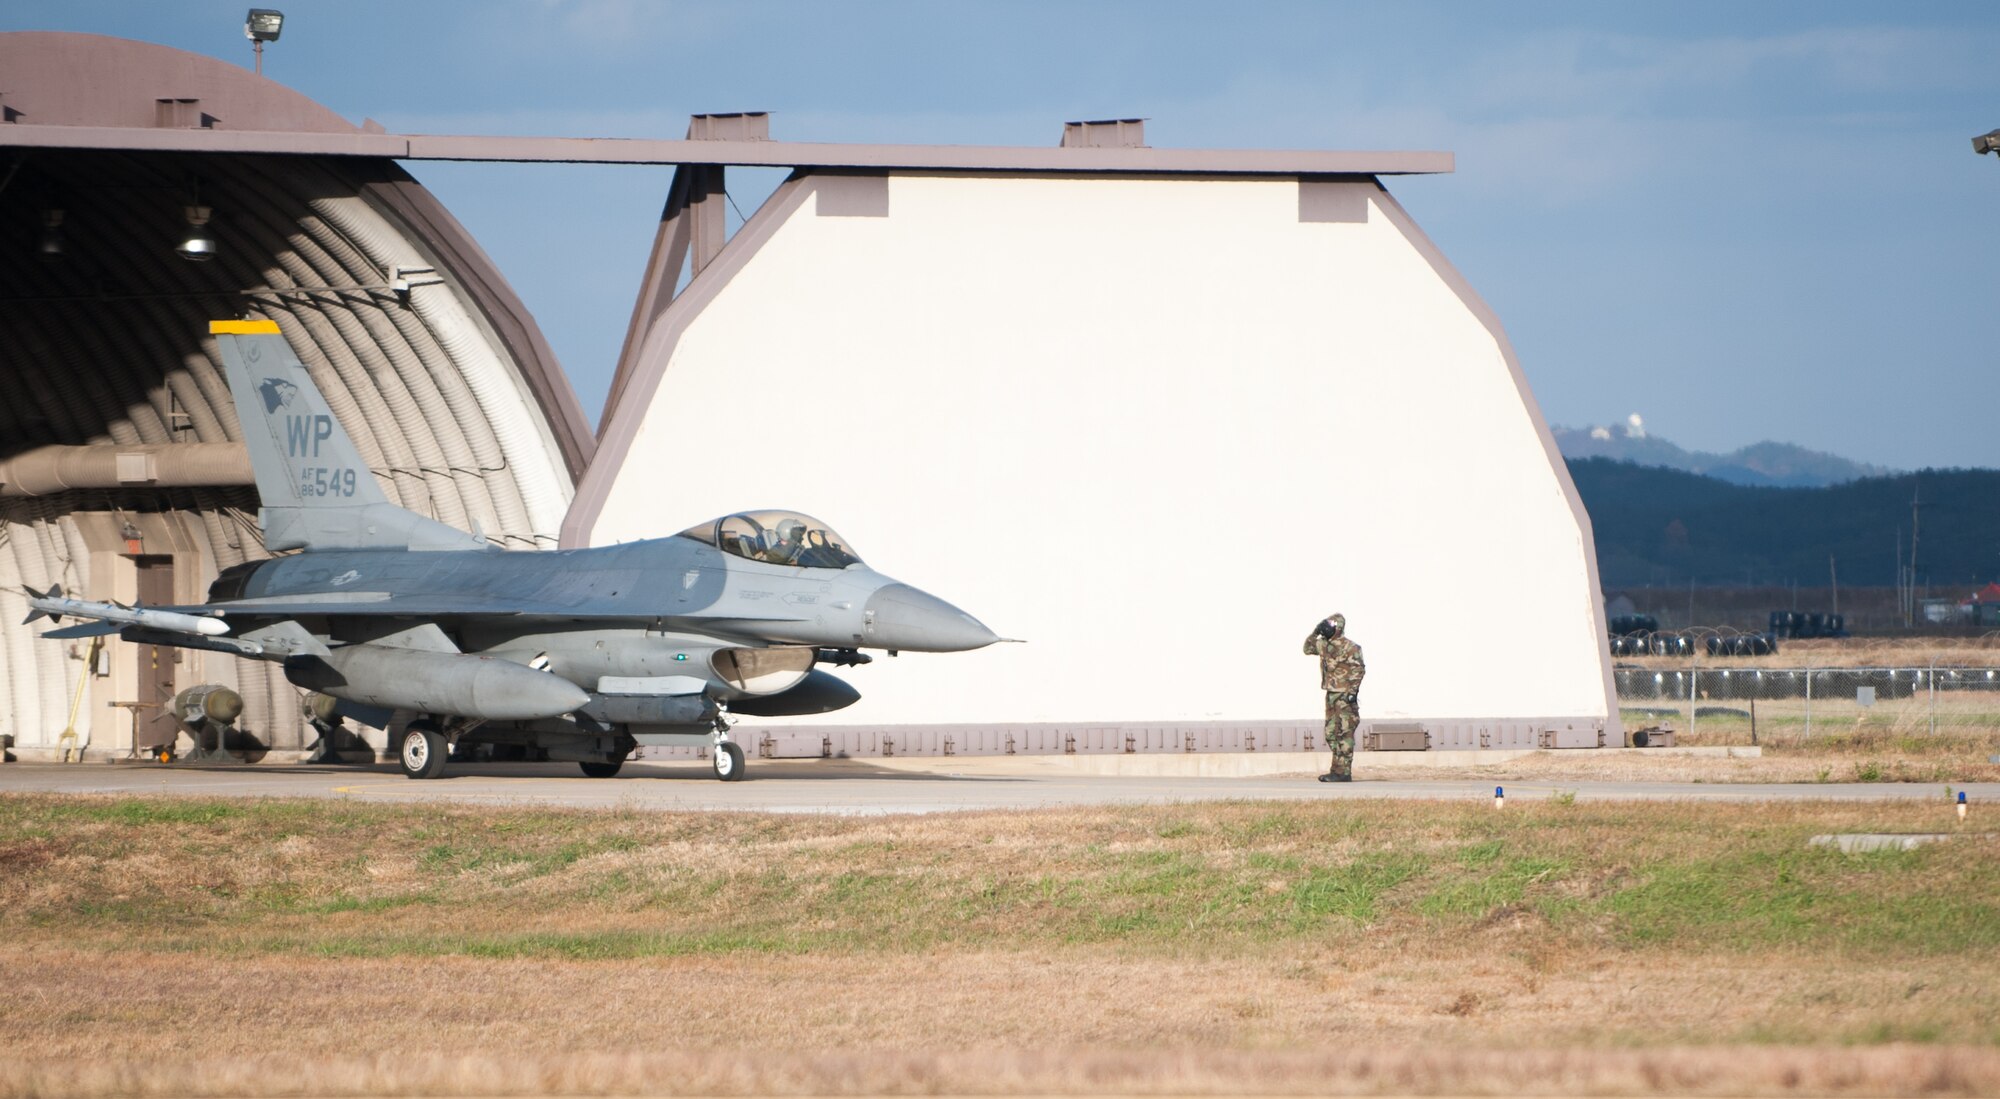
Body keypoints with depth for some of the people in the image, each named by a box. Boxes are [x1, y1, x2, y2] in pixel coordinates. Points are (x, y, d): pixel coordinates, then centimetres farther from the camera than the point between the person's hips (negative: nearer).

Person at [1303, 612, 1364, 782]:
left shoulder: (1350, 647, -12)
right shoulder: (1324, 645, 12)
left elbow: (1359, 669, -14)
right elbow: (1308, 648, 27)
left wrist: (1353, 691, -19)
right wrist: (1314, 633, 10)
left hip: (1345, 694, -9)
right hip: (1331, 693, 9)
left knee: (1344, 733, -8)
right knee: (1331, 733, 9)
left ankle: (1343, 772, -8)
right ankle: (1337, 769, 15)